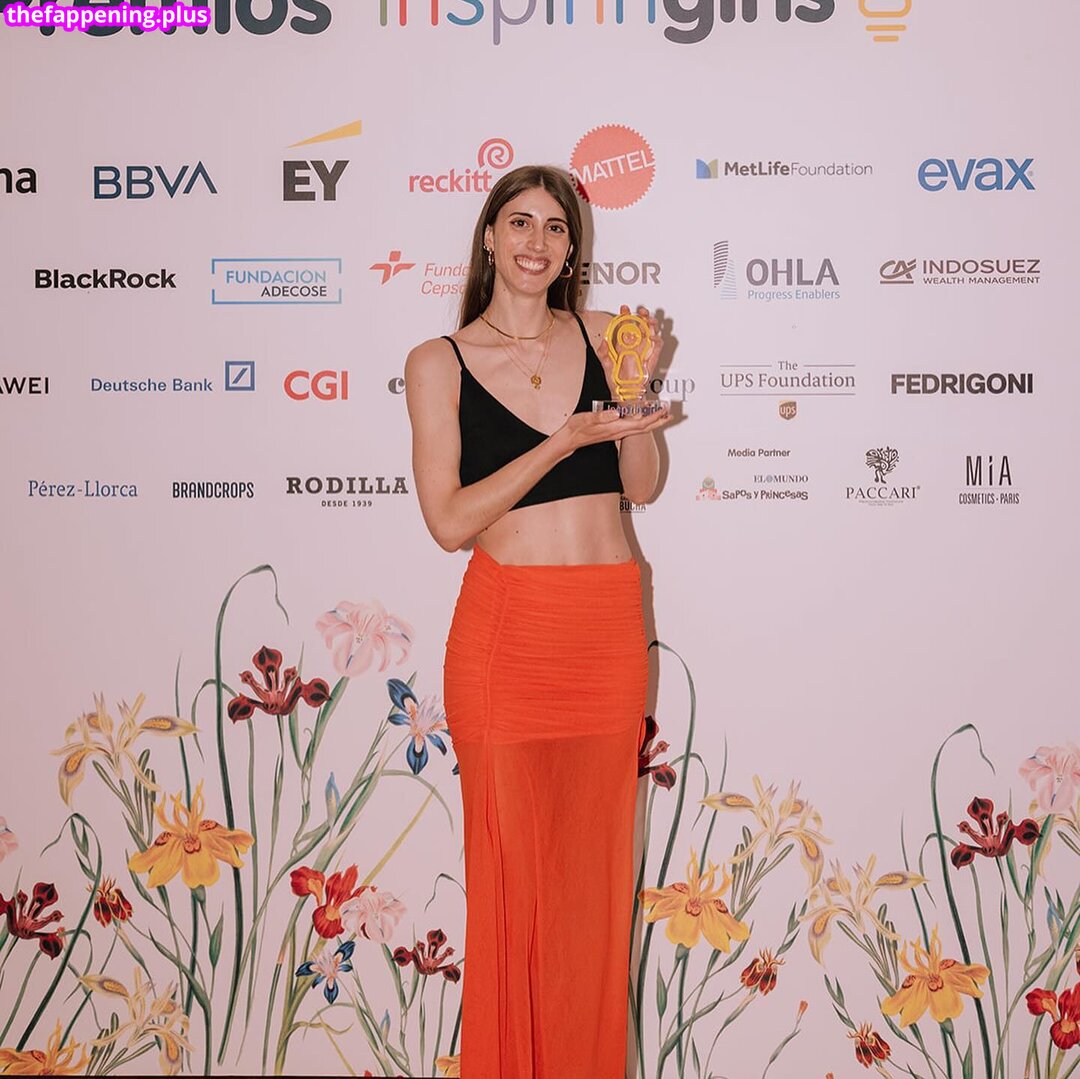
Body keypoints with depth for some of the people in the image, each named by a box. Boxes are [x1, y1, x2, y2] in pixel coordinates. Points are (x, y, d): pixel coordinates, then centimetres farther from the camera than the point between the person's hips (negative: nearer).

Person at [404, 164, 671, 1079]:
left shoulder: (599, 336, 9)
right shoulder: (440, 363, 1)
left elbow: (643, 486, 7)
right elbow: (449, 521, -8)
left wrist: (641, 385, -7)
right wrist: (567, 439, -14)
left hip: (610, 627, 3)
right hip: (506, 631, -3)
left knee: (594, 865, 10)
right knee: (509, 869, 5)